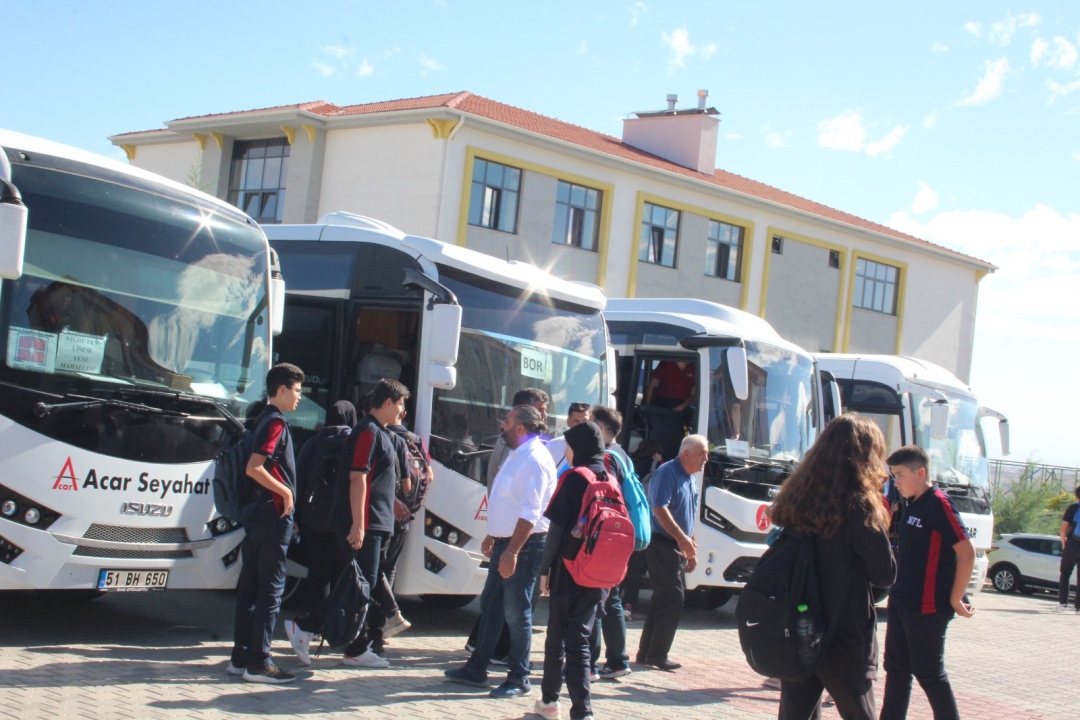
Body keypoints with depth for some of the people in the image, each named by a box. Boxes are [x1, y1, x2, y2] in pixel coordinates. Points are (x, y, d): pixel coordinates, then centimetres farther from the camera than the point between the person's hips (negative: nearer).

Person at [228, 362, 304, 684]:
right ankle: (259, 663, -5)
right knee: (271, 588, -6)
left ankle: (241, 656, 16)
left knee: (250, 585, 11)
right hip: (273, 515, -10)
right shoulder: (276, 422, -13)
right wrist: (285, 492, -15)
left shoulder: (263, 420, 15)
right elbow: (254, 468, -23)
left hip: (255, 515, 10)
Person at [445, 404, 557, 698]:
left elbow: (530, 512, -26)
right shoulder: (517, 455, 14)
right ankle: (476, 669, 25)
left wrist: (512, 551, -28)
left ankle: (518, 679, 8)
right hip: (506, 542, 11)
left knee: (517, 613, -2)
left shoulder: (534, 459, -19)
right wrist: (493, 536, 24)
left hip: (525, 545, -11)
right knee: (490, 605, 15)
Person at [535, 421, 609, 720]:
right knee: (579, 639, 6)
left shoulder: (573, 477, -9)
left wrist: (545, 568, -5)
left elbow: (557, 527, -12)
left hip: (568, 571, -5)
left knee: (556, 637, 11)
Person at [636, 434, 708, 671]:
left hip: (677, 547, 10)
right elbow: (659, 509, -23)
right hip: (662, 544, -10)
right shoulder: (667, 472, -13)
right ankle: (657, 655, -3)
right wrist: (682, 538, -26)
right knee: (673, 599, -10)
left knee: (664, 599, 11)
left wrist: (691, 549, 20)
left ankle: (647, 653, 18)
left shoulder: (690, 479, 17)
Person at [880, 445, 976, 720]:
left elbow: (967, 552, -20)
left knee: (928, 673, 0)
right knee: (896, 669, 12)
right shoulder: (913, 505, 11)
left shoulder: (939, 504, -16)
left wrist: (955, 600, -16)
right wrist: (896, 591, 12)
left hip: (927, 607, -9)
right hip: (900, 602, 9)